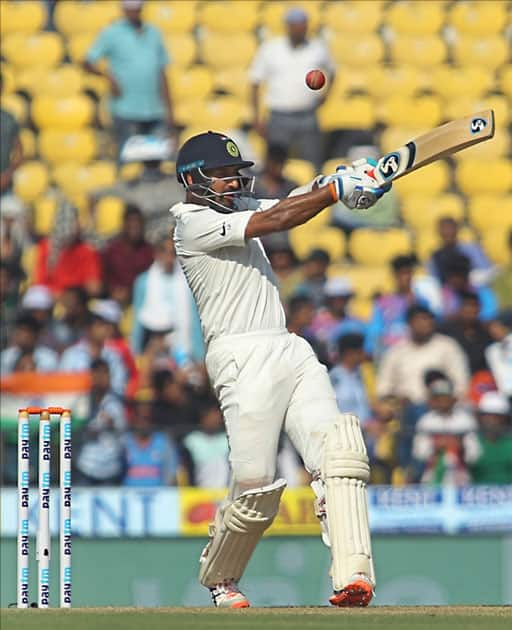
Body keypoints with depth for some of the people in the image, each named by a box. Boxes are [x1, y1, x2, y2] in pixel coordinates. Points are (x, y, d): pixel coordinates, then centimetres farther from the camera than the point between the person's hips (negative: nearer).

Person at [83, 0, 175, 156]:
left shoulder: (153, 33, 15)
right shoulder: (112, 34, 2)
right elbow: (88, 63, -2)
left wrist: (169, 110, 13)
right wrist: (108, 76, -21)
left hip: (154, 113, 4)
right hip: (126, 112, -4)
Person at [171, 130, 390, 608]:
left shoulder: (235, 207, 23)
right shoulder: (192, 222, -4)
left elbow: (293, 202, 11)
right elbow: (274, 221, -14)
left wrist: (330, 182, -10)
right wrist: (336, 189, -15)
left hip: (291, 351, 8)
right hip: (243, 358, -8)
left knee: (339, 449, -13)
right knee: (255, 489, -8)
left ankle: (351, 574, -24)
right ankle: (217, 579, 19)